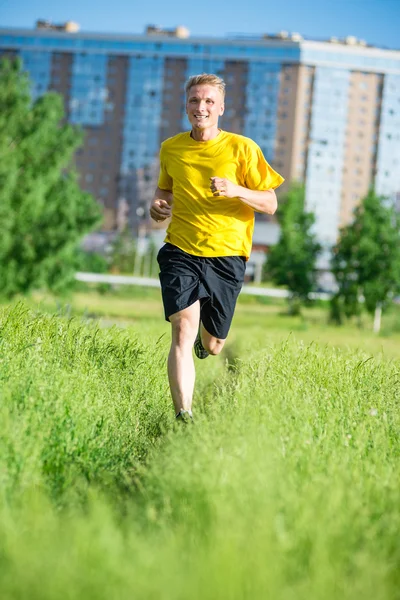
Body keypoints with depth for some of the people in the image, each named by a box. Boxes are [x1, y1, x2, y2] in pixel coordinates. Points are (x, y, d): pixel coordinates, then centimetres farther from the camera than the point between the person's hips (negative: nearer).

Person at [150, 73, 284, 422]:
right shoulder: (171, 149, 6)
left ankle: (206, 335, 51)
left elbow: (270, 204, -2)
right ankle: (183, 416, -26)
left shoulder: (242, 148, -3)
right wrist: (159, 204, 1)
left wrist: (236, 190, -21)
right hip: (180, 252, 1)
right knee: (183, 327, -22)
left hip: (226, 255, 0)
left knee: (212, 346, 11)